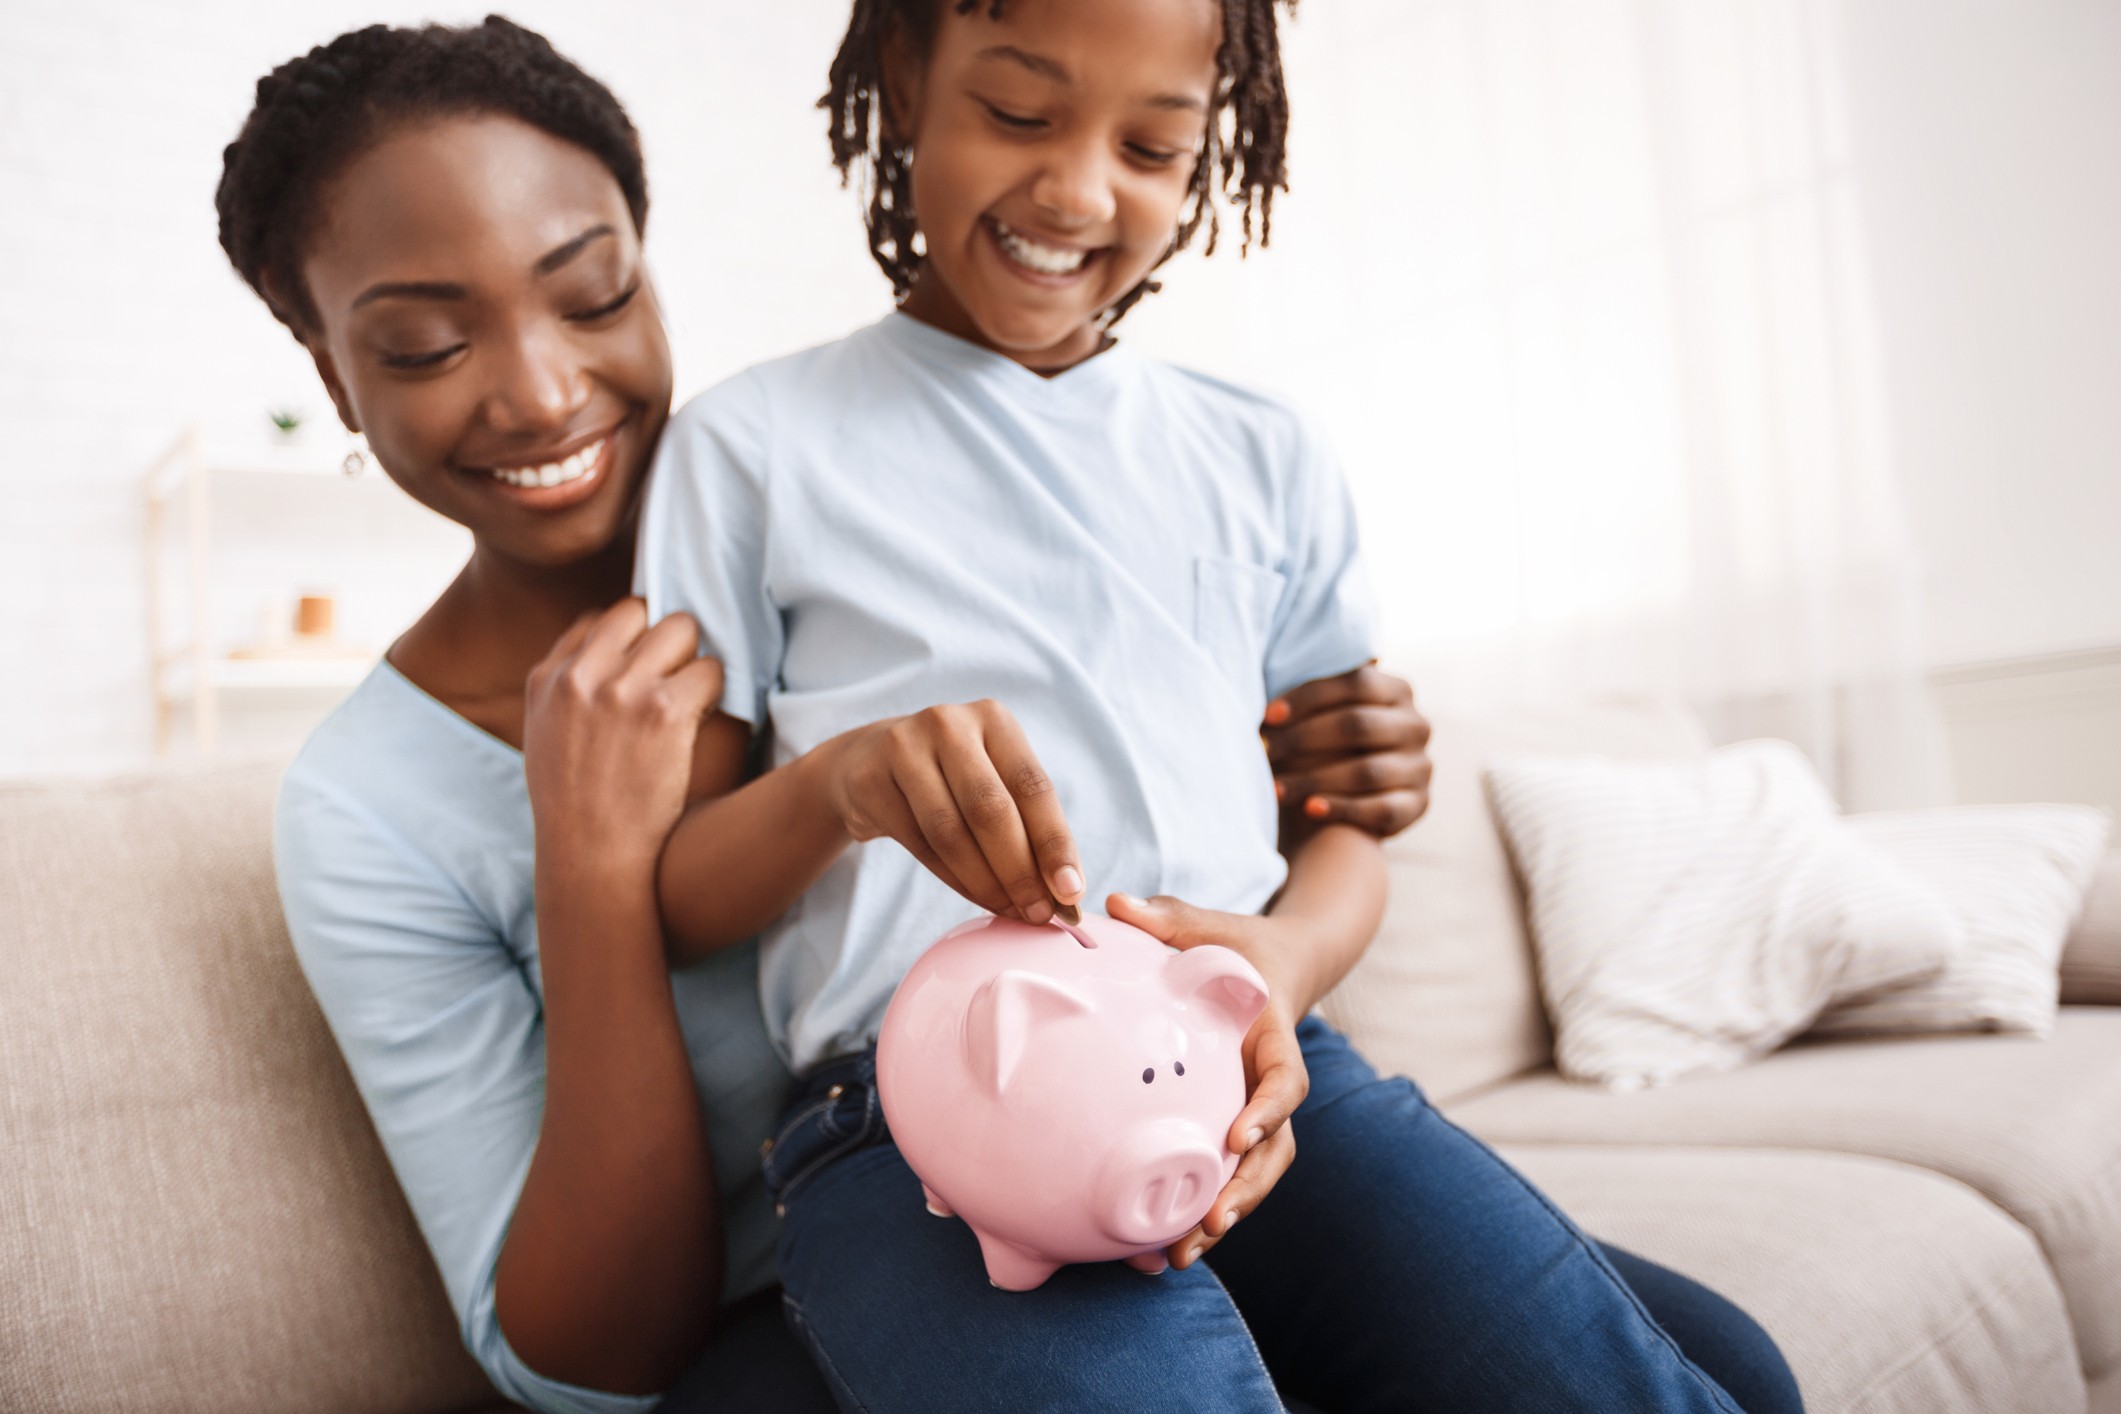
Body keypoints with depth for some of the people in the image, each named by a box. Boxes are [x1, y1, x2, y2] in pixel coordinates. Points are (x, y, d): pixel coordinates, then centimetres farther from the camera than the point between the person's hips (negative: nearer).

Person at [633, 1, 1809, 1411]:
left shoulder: (1268, 459, 16)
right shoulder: (751, 446, 6)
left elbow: (1345, 828, 15)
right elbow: (668, 900, 5)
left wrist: (1285, 956, -9)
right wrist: (831, 784, -17)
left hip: (1252, 1074, 3)